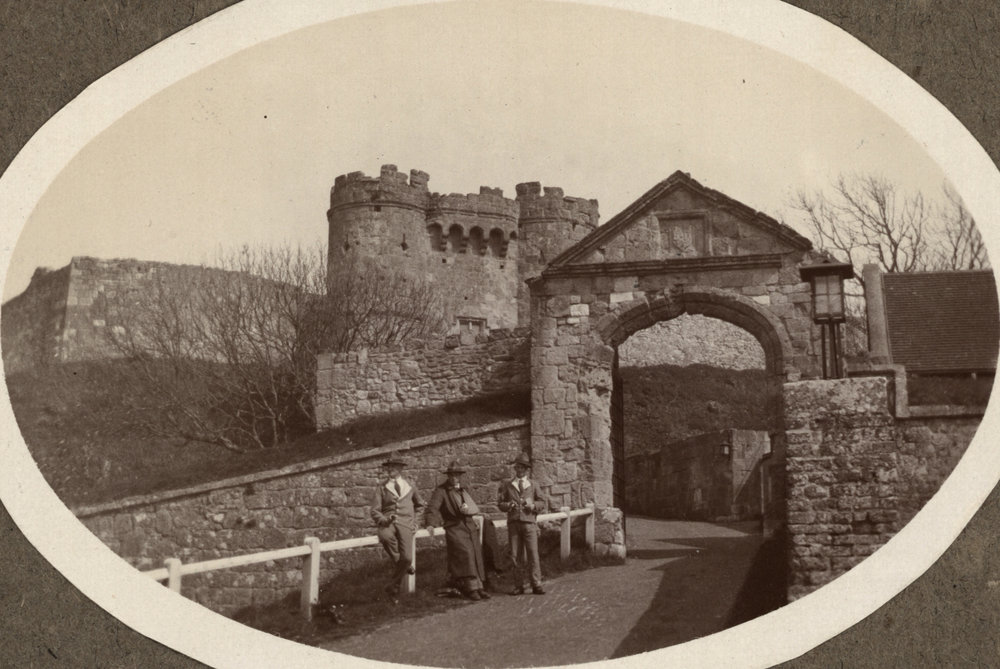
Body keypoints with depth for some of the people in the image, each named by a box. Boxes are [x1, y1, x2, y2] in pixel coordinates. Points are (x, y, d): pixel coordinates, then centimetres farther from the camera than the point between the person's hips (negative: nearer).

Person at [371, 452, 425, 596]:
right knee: (385, 537, -38)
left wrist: (414, 519, 21)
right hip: (387, 523, -1)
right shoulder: (381, 488, 13)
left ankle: (394, 584, 3)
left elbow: (420, 505, 34)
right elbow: (374, 511, 6)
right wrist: (385, 520, -13)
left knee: (406, 557, -20)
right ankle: (401, 566, -14)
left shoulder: (410, 487, 19)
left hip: (405, 523, 1)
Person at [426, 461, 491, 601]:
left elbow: (475, 508, 22)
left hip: (469, 526, 6)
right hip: (454, 528, -6)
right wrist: (431, 524, -20)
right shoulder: (440, 491, 0)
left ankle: (478, 586, 6)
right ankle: (471, 588, -21)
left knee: (476, 555, 1)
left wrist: (468, 508, 3)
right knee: (465, 552, -21)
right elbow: (432, 508, -8)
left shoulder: (463, 490, 21)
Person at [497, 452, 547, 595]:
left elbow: (543, 501, 14)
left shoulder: (532, 486, 13)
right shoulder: (506, 486, 12)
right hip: (513, 523, 1)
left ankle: (536, 584, -4)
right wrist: (508, 505, -9)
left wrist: (533, 505, -5)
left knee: (533, 554, -8)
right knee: (515, 555, 1)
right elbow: (499, 503, 12)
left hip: (529, 522, -1)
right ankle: (519, 585, 8)